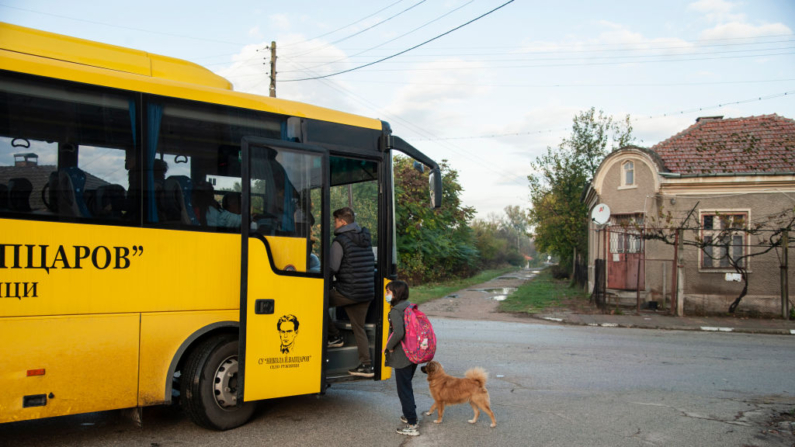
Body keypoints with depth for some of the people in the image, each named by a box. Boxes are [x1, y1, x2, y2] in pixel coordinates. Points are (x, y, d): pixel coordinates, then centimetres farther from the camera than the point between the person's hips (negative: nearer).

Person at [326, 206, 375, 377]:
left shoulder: (340, 241, -10)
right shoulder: (365, 239, 14)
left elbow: (332, 269, -14)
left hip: (348, 292, -8)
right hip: (367, 293, 8)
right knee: (359, 328, 15)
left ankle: (334, 336, 11)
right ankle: (366, 365, 12)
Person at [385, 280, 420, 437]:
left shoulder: (395, 311, -16)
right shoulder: (409, 306, 10)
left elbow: (398, 333, -30)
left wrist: (389, 346, -14)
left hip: (402, 357, -9)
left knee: (404, 390, 0)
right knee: (406, 386, 24)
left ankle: (412, 425, 4)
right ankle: (410, 416, 35)